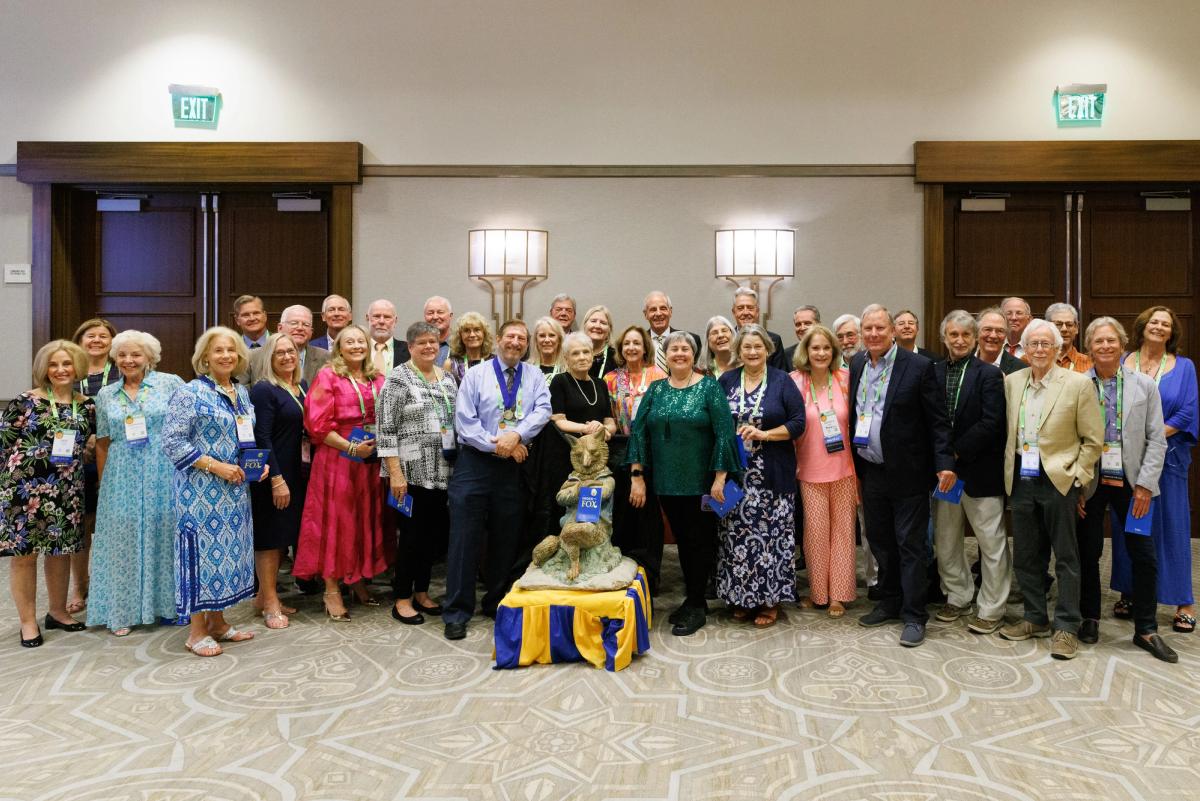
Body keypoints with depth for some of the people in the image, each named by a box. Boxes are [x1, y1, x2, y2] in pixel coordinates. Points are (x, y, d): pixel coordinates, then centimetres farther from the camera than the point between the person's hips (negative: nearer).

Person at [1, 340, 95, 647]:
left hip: (67, 490, 4)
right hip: (25, 487, -3)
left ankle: (58, 612, 29)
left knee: (61, 550, 13)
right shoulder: (25, 401, -6)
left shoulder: (87, 405, 6)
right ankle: (28, 621, 18)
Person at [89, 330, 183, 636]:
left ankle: (167, 604, 17)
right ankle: (124, 611, 17)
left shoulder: (170, 384, 0)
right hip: (122, 479, 3)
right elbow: (102, 444, 13)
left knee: (163, 534, 4)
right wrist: (104, 483, 11)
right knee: (124, 539, 6)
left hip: (163, 475, -2)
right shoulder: (106, 395, 10)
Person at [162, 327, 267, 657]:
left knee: (229, 549, 11)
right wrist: (216, 466, -19)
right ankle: (197, 631, 10)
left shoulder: (242, 393, 11)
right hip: (201, 491, -7)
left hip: (235, 491, 7)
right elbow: (172, 443, -15)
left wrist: (259, 463, 1)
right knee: (203, 550, -2)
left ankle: (218, 622, 24)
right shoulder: (190, 393, -10)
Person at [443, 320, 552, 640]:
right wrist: (497, 445, -14)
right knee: (465, 538, -2)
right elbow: (464, 421, -6)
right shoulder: (476, 374, 1)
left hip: (513, 467, 3)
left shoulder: (535, 378, 8)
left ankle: (497, 603, 27)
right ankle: (457, 613, 8)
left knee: (506, 539, 11)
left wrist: (516, 435, -22)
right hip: (474, 463, -2)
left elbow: (543, 410, -8)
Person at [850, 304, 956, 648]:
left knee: (910, 545, 2)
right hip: (871, 473, 6)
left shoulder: (919, 367, -10)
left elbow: (938, 420, -11)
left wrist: (944, 463, -18)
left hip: (907, 474, -6)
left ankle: (914, 616, 13)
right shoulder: (857, 367, 7)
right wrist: (855, 465, 9)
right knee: (879, 541, 16)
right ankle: (889, 602, 32)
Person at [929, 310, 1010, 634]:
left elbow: (991, 423, -15)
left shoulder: (989, 374, -6)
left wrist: (956, 451, -15)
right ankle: (957, 597, 31)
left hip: (980, 471, -4)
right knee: (944, 541, 14)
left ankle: (991, 609, 18)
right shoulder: (933, 372, 4)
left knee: (991, 543, 5)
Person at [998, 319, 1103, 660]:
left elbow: (1093, 439, -4)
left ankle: (1066, 627, 15)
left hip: (1058, 479, -4)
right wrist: (1009, 472, 7)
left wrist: (1077, 476, -8)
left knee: (1065, 556, 5)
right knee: (1025, 555, 12)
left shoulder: (1078, 384, -7)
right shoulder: (1011, 382, 6)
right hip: (1022, 479, 5)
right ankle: (1035, 619, 27)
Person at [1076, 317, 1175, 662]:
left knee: (1144, 557, 4)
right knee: (1088, 554, 8)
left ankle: (1146, 629, 19)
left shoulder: (1144, 385, 1)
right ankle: (1090, 618, 26)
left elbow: (1156, 440, 0)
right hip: (1089, 483, -1)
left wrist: (1145, 485, -6)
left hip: (1131, 484, 1)